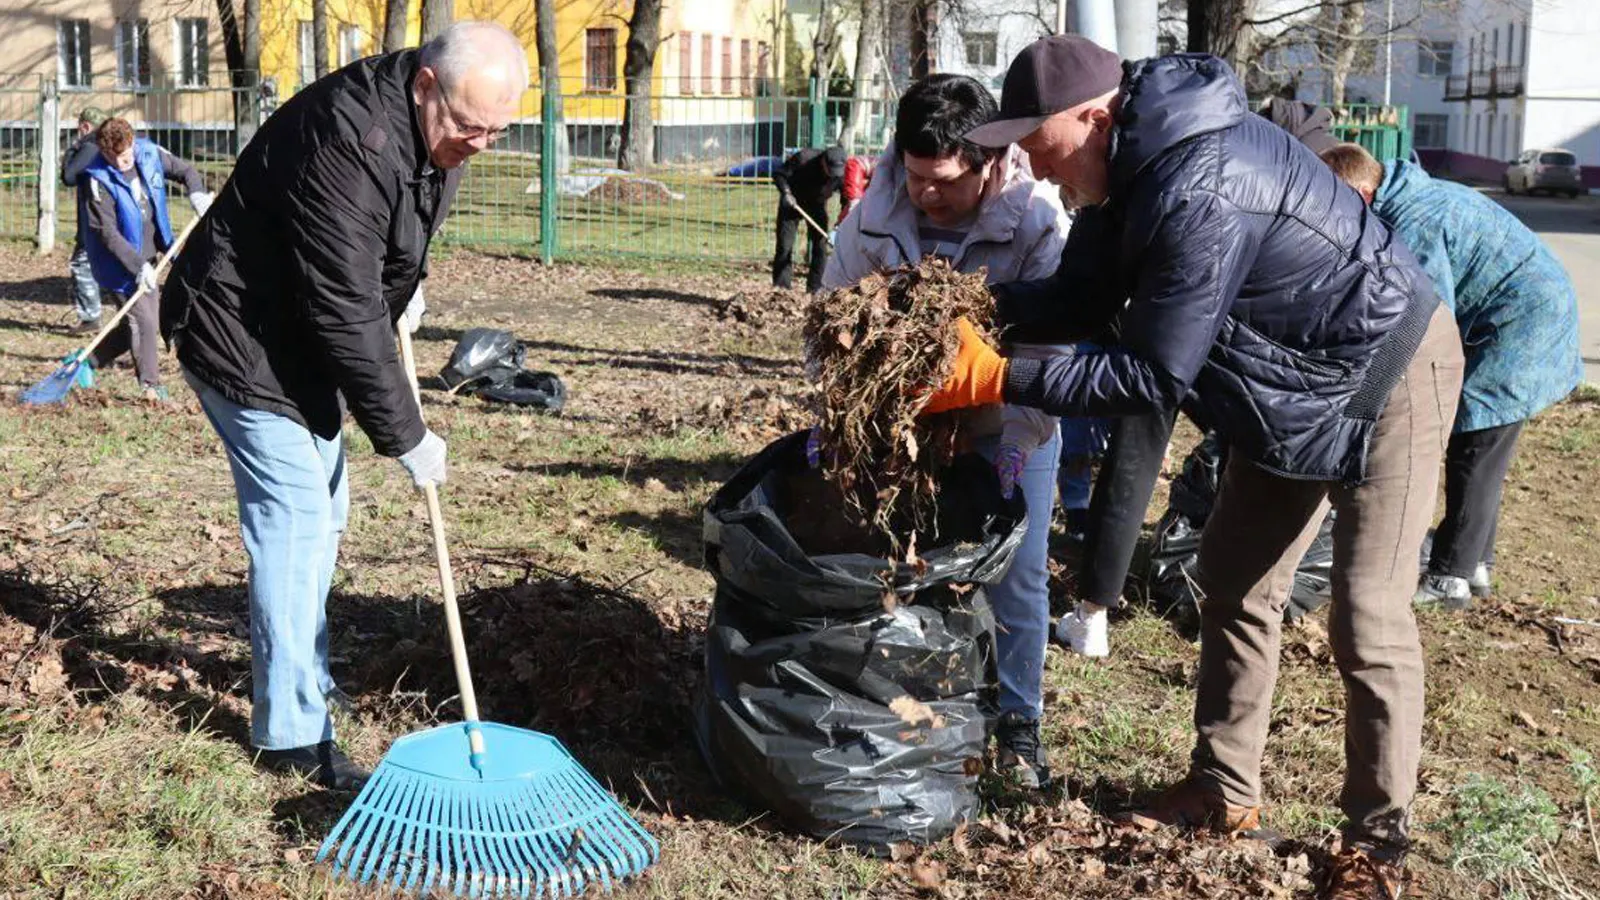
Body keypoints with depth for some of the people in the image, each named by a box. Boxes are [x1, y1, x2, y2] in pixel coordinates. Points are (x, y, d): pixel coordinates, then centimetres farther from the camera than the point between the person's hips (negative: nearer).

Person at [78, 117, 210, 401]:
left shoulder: (150, 153, -6)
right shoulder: (97, 180, -21)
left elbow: (185, 170, 10)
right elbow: (107, 232, -23)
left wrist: (197, 192, -13)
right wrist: (138, 265, -30)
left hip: (147, 259, 7)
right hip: (119, 265, -7)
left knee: (145, 321, 14)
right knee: (143, 322, -8)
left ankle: (89, 360, 30)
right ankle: (151, 386, 4)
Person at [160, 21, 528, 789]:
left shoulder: (437, 132, -3)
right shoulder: (350, 139, -33)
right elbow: (344, 310, -31)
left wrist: (406, 287, 2)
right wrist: (404, 435, -25)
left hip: (301, 330, 9)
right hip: (242, 333, -9)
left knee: (321, 511, 15)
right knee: (293, 516, -11)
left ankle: (303, 673, 32)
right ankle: (292, 733, -3)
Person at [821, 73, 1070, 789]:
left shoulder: (1036, 219, -23)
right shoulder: (875, 215, -14)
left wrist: (1021, 439, -32)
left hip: (1008, 426, -2)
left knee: (1015, 577, 0)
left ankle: (1017, 724, 18)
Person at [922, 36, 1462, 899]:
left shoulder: (1198, 195, -36)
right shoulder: (1133, 163, -6)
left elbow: (1153, 376, -32)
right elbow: (1084, 293, 0)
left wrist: (996, 378, -31)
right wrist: (975, 305, -16)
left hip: (1385, 377, -10)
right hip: (1292, 383, 10)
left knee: (1366, 621, -5)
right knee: (1234, 581, 12)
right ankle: (1225, 790, 26)